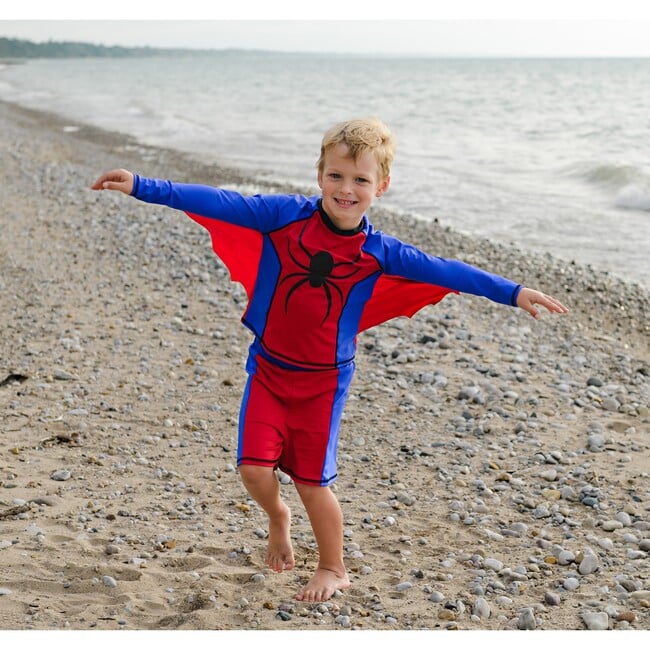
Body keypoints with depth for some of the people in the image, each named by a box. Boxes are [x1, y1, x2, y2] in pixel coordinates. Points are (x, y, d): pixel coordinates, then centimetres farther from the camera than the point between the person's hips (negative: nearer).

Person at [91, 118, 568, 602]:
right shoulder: (287, 215, -10)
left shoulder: (377, 253, -7)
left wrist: (513, 293, -7)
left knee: (313, 482, 4)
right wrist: (143, 188, -20)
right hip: (268, 368, 1)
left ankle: (334, 569, 29)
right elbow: (219, 203, -14)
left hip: (323, 380, -1)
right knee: (255, 468, -8)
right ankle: (278, 517, 29)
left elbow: (444, 271, -4)